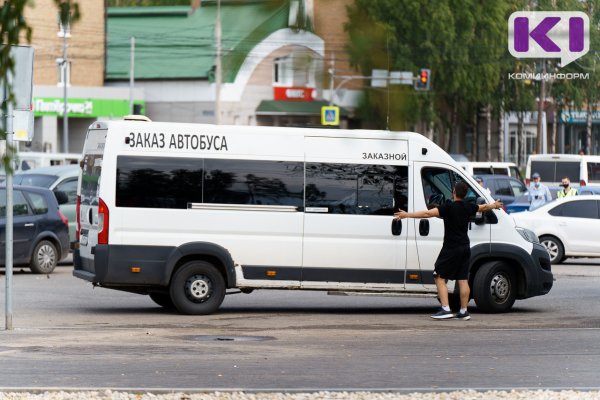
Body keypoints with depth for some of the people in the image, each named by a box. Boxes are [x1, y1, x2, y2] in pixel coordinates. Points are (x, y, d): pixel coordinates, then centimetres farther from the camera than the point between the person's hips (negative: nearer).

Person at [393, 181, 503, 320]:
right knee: (463, 280, 10)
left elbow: (428, 213, -24)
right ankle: (463, 311, 11)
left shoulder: (448, 208, -15)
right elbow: (484, 207, 27)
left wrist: (407, 215, -25)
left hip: (451, 249, -6)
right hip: (465, 248, 6)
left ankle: (445, 309, -11)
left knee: (440, 278, -1)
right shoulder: (469, 207, 5)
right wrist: (495, 205, 48)